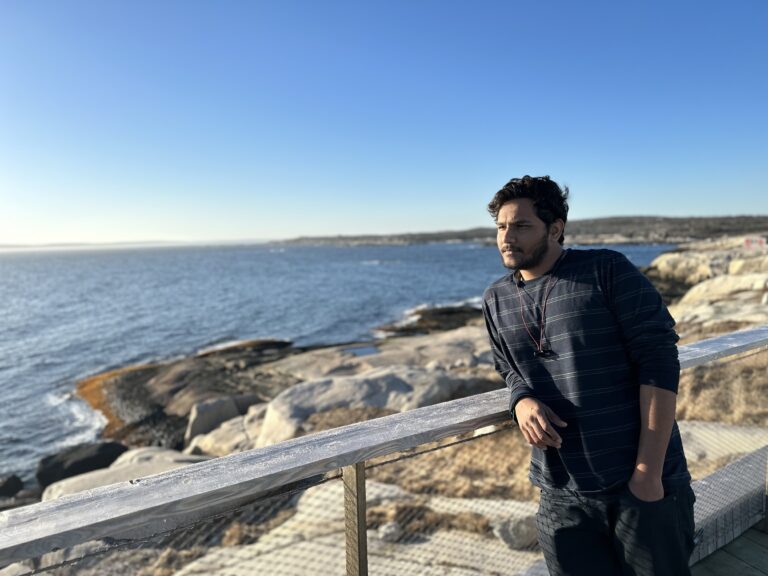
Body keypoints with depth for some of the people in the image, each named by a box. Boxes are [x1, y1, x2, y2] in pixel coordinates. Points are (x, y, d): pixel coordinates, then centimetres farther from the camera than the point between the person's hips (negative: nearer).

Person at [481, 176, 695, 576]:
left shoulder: (608, 270, -9)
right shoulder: (496, 300, 5)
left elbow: (659, 361, -12)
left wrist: (648, 473, -15)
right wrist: (522, 401, -9)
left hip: (642, 483, -3)